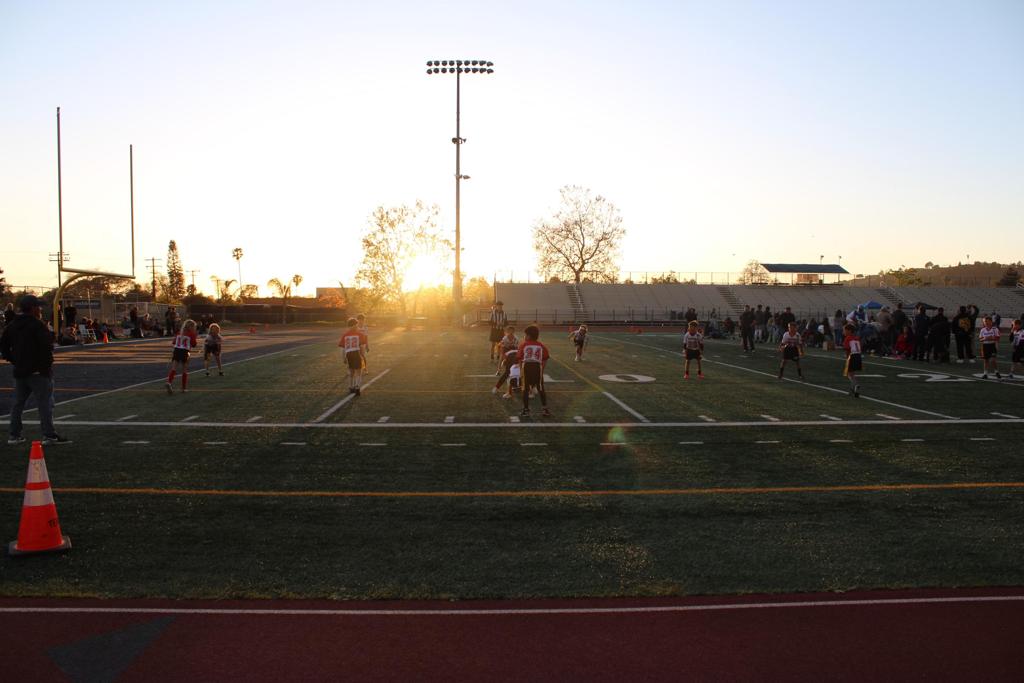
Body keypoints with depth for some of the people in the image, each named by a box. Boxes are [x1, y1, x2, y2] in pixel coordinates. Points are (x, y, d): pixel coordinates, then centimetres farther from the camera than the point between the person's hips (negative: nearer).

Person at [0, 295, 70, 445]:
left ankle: (14, 435, 17)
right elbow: (47, 346, -21)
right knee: (45, 403, -5)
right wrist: (48, 364, -9)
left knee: (18, 403, 14)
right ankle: (49, 435, -6)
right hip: (38, 371, -8)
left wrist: (13, 360, 16)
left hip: (19, 371, 8)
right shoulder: (38, 325, -14)